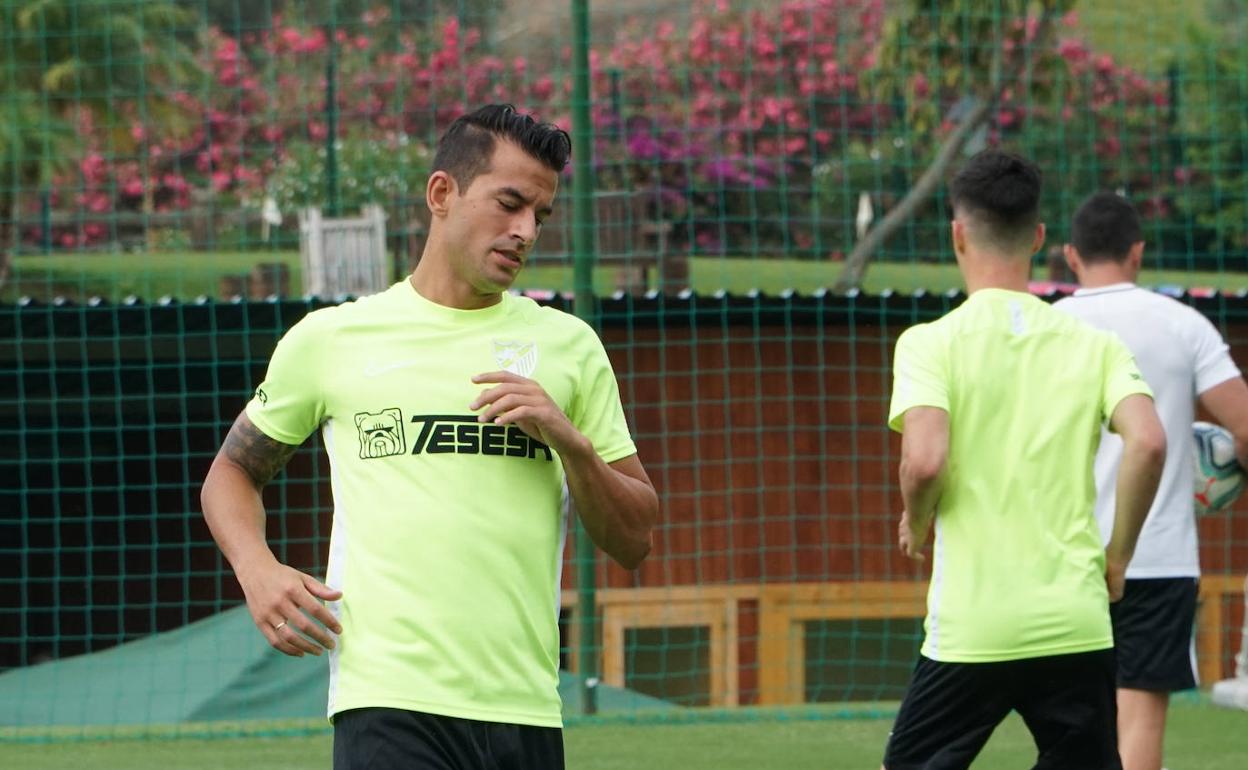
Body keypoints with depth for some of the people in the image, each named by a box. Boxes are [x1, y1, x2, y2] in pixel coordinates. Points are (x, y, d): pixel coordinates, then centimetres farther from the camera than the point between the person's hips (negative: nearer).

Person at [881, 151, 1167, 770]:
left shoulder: (930, 343, -3)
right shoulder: (1091, 345, 5)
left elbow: (925, 460, -17)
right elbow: (1148, 442, -9)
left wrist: (916, 523, 5)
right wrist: (1116, 556, 3)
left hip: (970, 630, -2)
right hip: (1077, 624, 2)